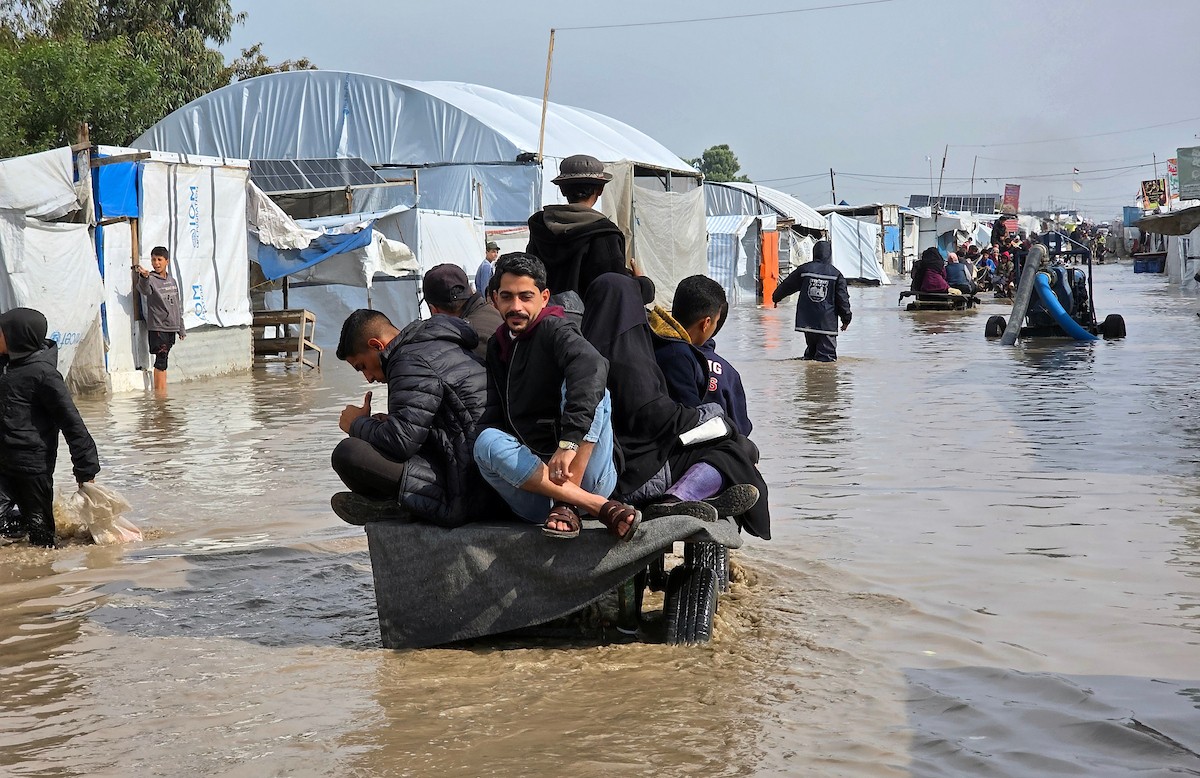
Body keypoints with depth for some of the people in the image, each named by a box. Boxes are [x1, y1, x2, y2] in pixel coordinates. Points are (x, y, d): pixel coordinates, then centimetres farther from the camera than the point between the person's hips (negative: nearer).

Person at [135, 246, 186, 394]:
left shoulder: (172, 281, 15)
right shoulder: (150, 279, -6)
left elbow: (178, 306, 21)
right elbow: (144, 289, -31)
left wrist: (181, 328, 21)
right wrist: (143, 277, -52)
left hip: (171, 327, 6)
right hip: (157, 328, -6)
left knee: (163, 361, 9)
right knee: (161, 360, -8)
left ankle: (162, 392, 12)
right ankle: (159, 393, -5)